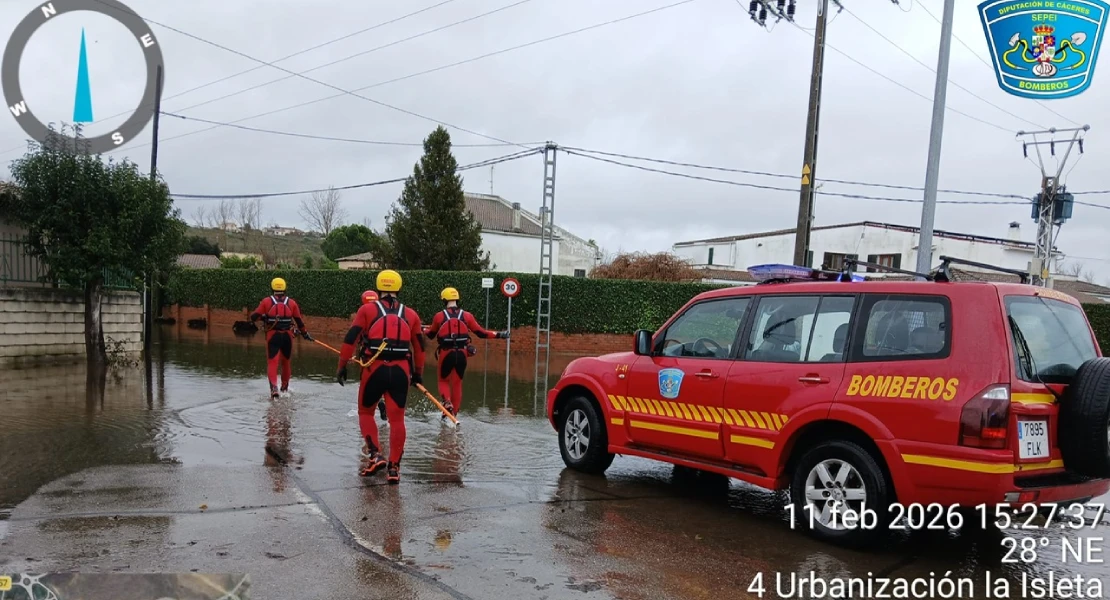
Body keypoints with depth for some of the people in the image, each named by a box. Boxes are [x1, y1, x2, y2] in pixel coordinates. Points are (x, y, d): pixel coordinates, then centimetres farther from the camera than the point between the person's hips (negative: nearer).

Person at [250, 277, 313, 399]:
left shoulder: (266, 301, -1)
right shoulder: (291, 302, 3)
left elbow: (253, 317, 0)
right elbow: (299, 320, 7)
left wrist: (263, 316, 21)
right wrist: (305, 334, 19)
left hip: (272, 335, -2)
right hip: (287, 336, 2)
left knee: (272, 362, -3)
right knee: (285, 361, 19)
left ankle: (273, 387, -23)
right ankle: (285, 387, 34)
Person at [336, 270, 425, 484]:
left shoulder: (367, 310, 6)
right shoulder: (411, 315, 13)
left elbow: (350, 339, 1)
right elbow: (419, 347, 16)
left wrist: (342, 366, 8)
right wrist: (418, 372, 26)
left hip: (375, 369, -1)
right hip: (401, 370, 2)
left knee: (365, 412, 18)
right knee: (397, 418, 7)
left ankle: (375, 455, 5)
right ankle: (394, 467, 8)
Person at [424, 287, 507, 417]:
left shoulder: (439, 316, -1)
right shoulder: (467, 316, 1)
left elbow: (430, 334, 12)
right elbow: (480, 333, 2)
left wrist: (424, 330, 34)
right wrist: (499, 335, 12)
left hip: (446, 353, -1)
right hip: (461, 353, 1)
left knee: (444, 380, 17)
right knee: (457, 383, 15)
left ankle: (447, 403, -8)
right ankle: (454, 411, 19)